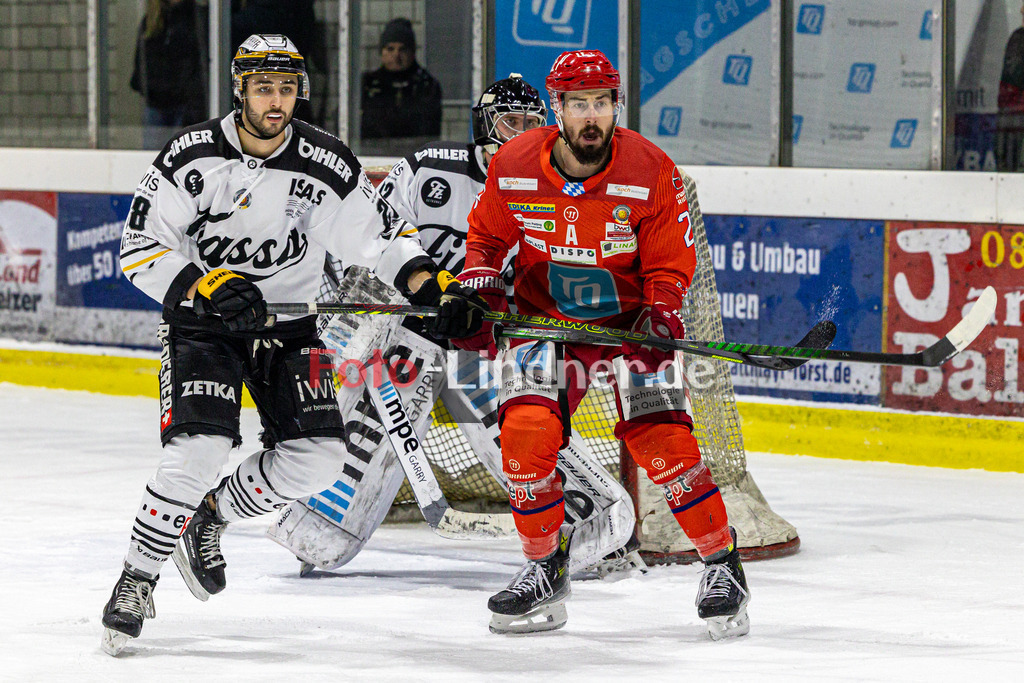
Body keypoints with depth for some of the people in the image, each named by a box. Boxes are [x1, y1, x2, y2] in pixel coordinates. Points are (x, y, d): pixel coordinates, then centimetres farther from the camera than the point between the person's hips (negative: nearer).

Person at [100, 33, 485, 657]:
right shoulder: (193, 156, -14)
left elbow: (381, 234, 1)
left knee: (319, 456, -10)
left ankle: (210, 513, 16)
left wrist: (431, 286, -15)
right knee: (200, 447, -23)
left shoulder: (328, 165, -8)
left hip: (287, 323, 4)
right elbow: (139, 248, -13)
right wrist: (207, 287, -27)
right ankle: (136, 582, -9)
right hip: (201, 322, -3)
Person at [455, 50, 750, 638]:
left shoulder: (653, 173, -15)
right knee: (526, 434, -16)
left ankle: (722, 563, -1)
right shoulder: (514, 167, -10)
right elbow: (487, 235, 8)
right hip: (544, 318, 2)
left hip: (628, 317, -2)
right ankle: (546, 571, 3)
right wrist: (478, 283, -9)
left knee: (661, 437, -18)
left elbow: (670, 266, -6)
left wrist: (660, 314, -24)